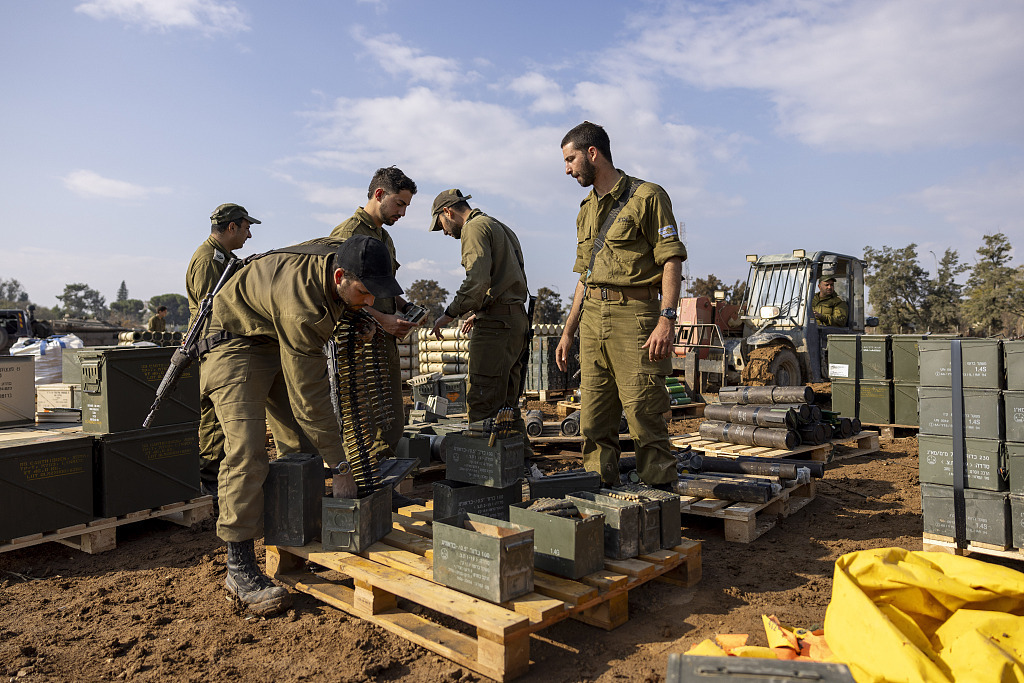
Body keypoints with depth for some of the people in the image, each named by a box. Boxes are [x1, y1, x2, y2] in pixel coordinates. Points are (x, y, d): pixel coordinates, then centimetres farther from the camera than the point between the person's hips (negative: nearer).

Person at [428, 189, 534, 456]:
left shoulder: (475, 226, -4)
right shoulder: (502, 228, 26)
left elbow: (478, 280, -19)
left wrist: (450, 313, -11)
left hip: (496, 323, -10)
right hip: (517, 317, 10)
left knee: (482, 402, -9)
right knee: (506, 400, 12)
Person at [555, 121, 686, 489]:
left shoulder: (646, 196, -1)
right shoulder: (587, 210, 21)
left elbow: (672, 259, -8)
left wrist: (667, 319, -19)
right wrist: (568, 332, 19)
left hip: (633, 315, -7)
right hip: (591, 318, 7)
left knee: (644, 415, -6)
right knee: (593, 421, 7)